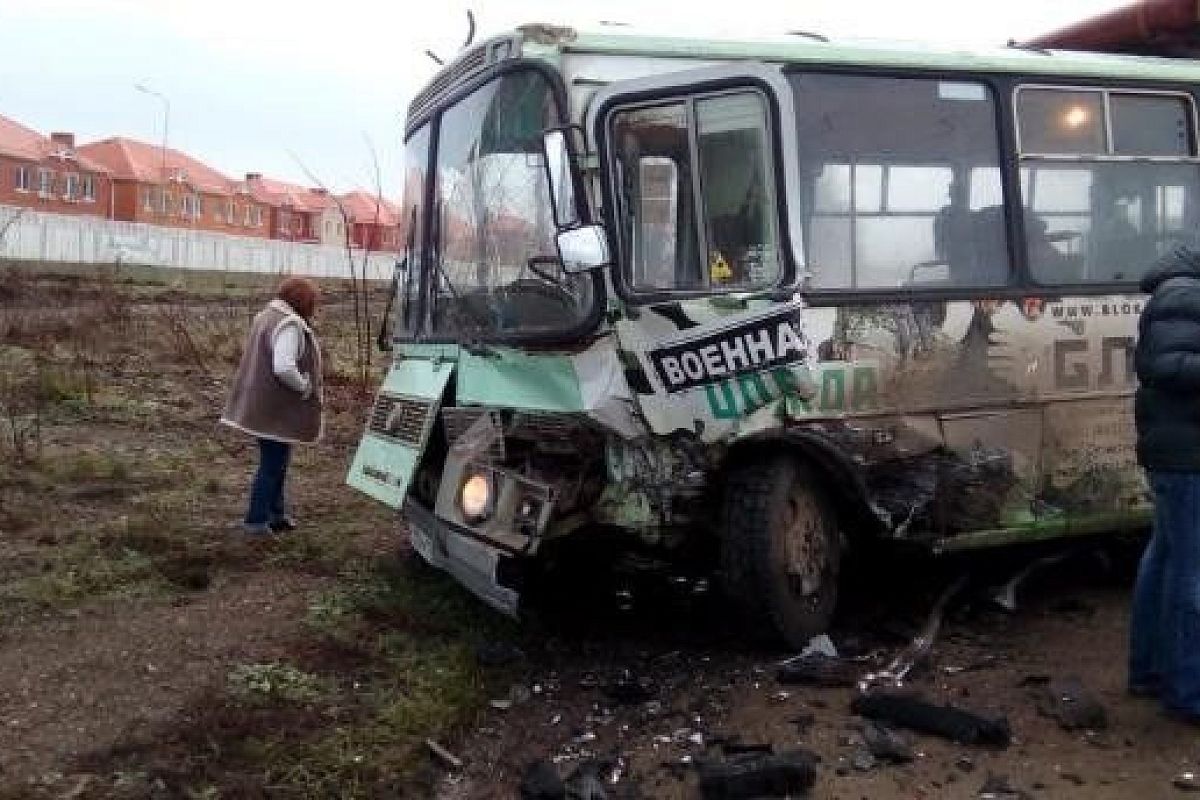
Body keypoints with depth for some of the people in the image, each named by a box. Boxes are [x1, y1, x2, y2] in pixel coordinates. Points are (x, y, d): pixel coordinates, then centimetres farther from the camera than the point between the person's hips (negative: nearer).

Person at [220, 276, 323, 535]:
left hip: (262, 405, 10)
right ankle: (256, 520, 9)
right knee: (273, 463, 1)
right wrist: (305, 386, -16)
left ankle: (276, 513, 30)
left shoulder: (267, 317, 13)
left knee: (275, 461, 20)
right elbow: (284, 368, -32)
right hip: (276, 408, -10)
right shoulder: (289, 325, -21)